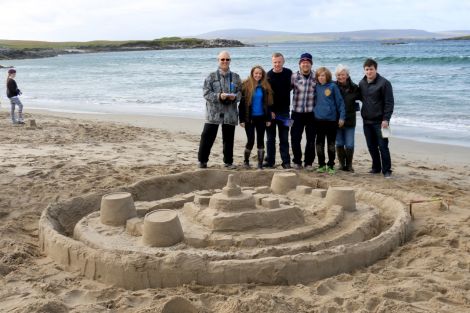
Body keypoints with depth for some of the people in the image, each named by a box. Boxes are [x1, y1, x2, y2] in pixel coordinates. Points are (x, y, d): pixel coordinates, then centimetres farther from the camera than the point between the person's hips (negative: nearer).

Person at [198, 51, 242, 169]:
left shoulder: (235, 77, 9)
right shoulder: (211, 76, 1)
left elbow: (240, 92, 8)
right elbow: (206, 93, -6)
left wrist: (235, 96, -13)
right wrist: (218, 96, -20)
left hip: (230, 113, 2)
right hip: (213, 112, -2)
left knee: (228, 138, 10)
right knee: (207, 137, -2)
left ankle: (228, 161, 21)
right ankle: (202, 160, 9)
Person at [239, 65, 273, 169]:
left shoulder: (265, 87, 2)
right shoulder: (246, 86, -5)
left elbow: (268, 103, 6)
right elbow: (241, 103, -5)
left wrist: (268, 118, 2)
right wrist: (242, 119, -9)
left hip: (261, 118, 3)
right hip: (249, 118, -3)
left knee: (260, 141, 6)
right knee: (250, 141, -2)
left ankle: (260, 164, 12)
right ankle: (246, 161, 21)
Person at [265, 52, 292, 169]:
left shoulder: (289, 73, 0)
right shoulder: (268, 75, -6)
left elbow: (291, 87, 13)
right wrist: (269, 111, -14)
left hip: (284, 111, 1)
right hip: (271, 112, -1)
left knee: (284, 138, 5)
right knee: (270, 138, 7)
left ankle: (286, 161, 10)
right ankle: (270, 161, 14)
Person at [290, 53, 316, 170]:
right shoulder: (294, 76, -2)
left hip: (311, 113, 0)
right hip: (297, 113, 0)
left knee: (311, 139, 6)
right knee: (295, 138, 3)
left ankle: (308, 162, 18)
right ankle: (297, 161, 19)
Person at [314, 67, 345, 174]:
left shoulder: (333, 86, -4)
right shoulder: (316, 87, 5)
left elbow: (340, 102, -4)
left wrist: (342, 117, -7)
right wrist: (314, 111, 5)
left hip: (331, 119, -3)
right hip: (319, 119, 3)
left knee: (331, 143, 5)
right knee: (319, 143, 7)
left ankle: (330, 165, 13)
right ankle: (321, 165, 17)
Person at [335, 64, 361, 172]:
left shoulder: (354, 88, -1)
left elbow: (361, 97, 11)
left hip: (350, 120, 0)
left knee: (349, 145, 2)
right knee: (339, 144, 7)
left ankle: (349, 165, 16)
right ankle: (341, 164, 19)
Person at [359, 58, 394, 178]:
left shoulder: (384, 83, -9)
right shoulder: (362, 83, 9)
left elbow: (389, 102, -12)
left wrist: (386, 119, -17)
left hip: (380, 121, -6)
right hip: (367, 121, 6)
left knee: (383, 146, -4)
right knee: (371, 146, 11)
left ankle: (386, 170, 4)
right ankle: (376, 167, 23)